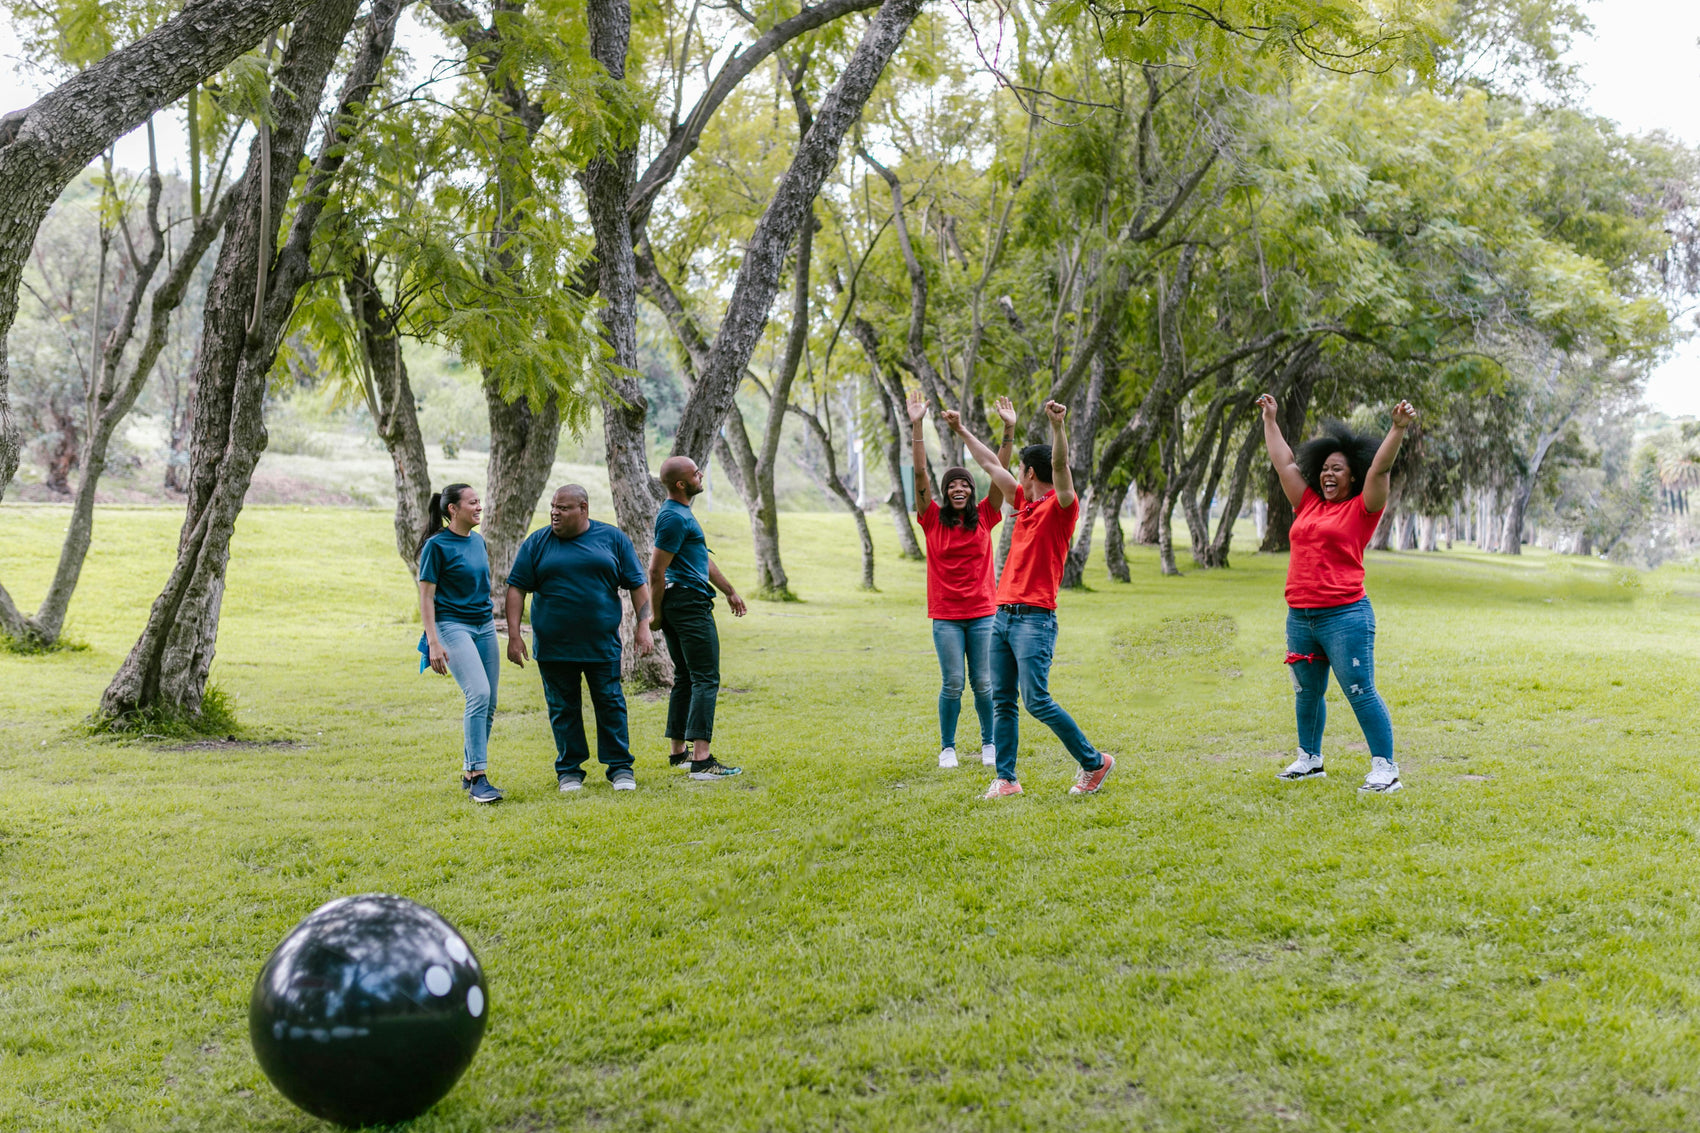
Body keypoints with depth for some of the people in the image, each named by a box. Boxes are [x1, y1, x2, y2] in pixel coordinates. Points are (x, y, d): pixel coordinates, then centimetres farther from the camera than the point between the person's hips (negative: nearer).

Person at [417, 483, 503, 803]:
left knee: (488, 704, 5)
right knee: (479, 693, -21)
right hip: (452, 624, -7)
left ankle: (469, 773, 19)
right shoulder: (437, 545, -8)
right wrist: (433, 642, -15)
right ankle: (479, 778, -17)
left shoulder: (478, 541, 11)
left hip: (484, 625, 7)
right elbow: (426, 597, -9)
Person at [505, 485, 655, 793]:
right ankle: (569, 770, 18)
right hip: (553, 646, 1)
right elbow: (517, 588, 3)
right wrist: (514, 635, -5)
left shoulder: (613, 538, 4)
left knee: (610, 703, 2)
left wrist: (643, 625, -3)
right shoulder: (537, 543, 4)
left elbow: (638, 583, 5)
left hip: (602, 642, 0)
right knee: (563, 708, 7)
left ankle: (620, 768, 11)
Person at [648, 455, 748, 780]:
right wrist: (656, 615, -11)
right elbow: (656, 571, -18)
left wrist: (729, 591, 28)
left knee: (686, 679, 15)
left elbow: (703, 558, 25)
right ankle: (701, 760, -15)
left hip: (678, 605, 11)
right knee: (706, 680, -11)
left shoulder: (681, 512, 16)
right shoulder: (674, 518, -17)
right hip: (690, 603, -11)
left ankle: (679, 752, 20)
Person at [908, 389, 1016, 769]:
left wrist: (1009, 430, -11)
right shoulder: (933, 519, 0)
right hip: (946, 616, -1)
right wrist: (916, 426, -17)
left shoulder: (984, 517, 4)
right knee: (952, 684, -3)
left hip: (983, 613, 1)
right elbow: (920, 474, -8)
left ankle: (990, 743, 21)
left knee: (983, 683, 4)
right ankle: (947, 748, 12)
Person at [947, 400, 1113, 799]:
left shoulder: (1061, 506, -4)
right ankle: (1006, 778, 11)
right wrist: (962, 431, 34)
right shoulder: (1025, 502, 17)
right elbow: (990, 464, 27)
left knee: (1037, 701, -11)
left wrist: (1057, 426, -37)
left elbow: (1060, 465, -23)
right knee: (1002, 702, 6)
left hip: (1035, 618, -8)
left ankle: (1094, 762, 4)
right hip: (1003, 615, 8)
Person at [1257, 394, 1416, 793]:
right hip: (1300, 617, 7)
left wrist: (1398, 428, -20)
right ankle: (1309, 760, 30)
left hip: (1345, 616, -7)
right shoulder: (1308, 505, 14)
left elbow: (1379, 468, -12)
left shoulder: (1361, 509, 0)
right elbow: (1283, 462, 23)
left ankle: (1385, 769, -2)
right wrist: (1270, 419, 29)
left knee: (1361, 693, -6)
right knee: (1306, 693, 16)